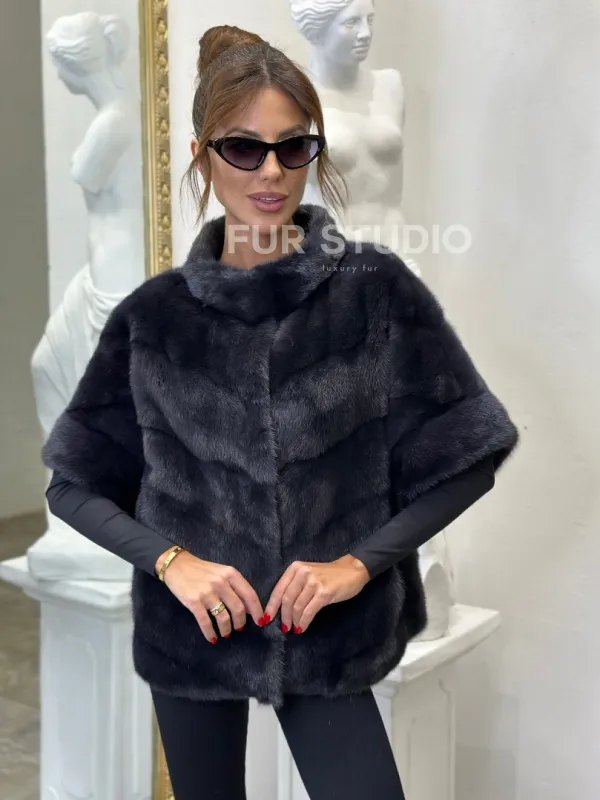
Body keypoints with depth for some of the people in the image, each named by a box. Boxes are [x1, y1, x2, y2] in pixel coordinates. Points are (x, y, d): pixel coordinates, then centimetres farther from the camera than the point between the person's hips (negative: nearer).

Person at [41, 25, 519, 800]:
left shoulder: (379, 291, -9)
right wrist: (170, 560, -14)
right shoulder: (153, 315, -5)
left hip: (327, 640, -1)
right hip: (188, 634, 1)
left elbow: (463, 462, -4)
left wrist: (357, 563, -14)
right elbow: (76, 483, 1)